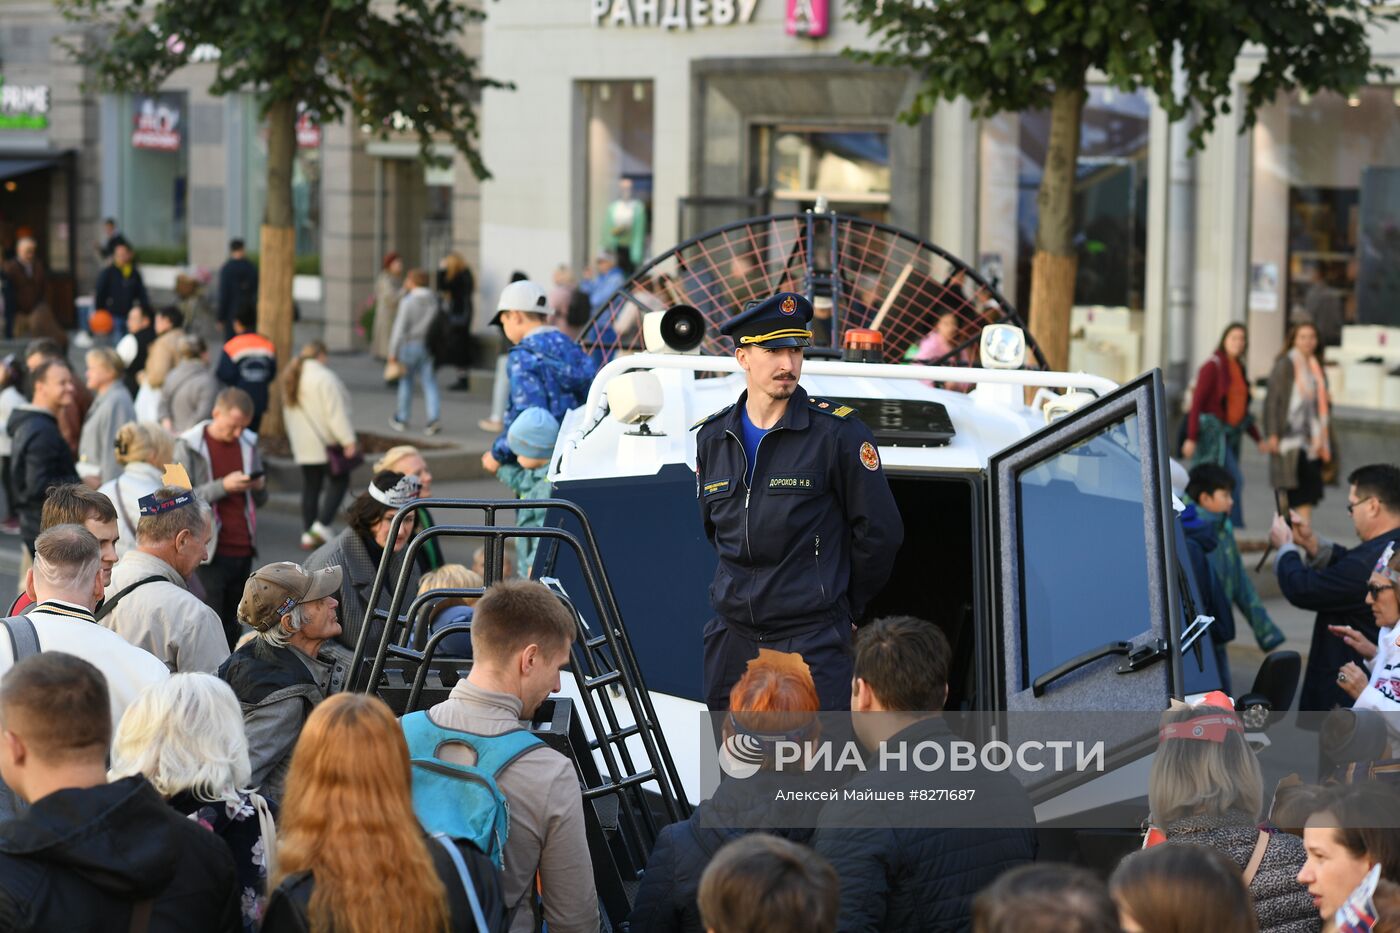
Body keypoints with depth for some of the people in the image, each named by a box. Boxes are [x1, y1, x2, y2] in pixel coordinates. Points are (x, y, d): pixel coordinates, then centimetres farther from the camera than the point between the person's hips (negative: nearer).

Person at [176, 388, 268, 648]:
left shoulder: (248, 443, 12)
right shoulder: (188, 446, -3)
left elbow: (260, 501, 19)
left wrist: (259, 487, -4)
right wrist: (222, 487, -19)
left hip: (242, 549, 5)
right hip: (210, 553, -5)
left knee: (232, 626, 7)